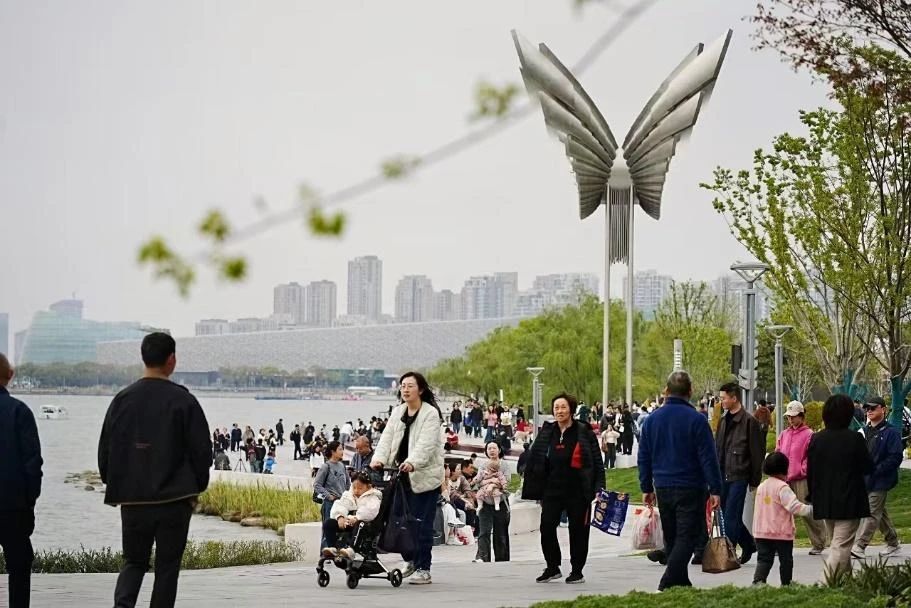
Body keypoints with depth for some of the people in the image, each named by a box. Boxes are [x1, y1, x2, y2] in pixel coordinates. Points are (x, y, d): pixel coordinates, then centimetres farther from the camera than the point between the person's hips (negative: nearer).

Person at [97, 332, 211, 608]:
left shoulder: (123, 399, 1)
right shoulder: (183, 401, -8)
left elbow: (105, 450, 5)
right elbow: (202, 451, -6)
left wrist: (115, 487, 16)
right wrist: (196, 487, 8)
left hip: (132, 500, 3)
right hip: (175, 500, -3)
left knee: (133, 561, 14)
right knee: (167, 567, 8)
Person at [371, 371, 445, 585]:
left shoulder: (431, 414, -7)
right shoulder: (398, 412, 13)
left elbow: (426, 444, -20)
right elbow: (387, 438, 3)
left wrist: (412, 462, -36)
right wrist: (378, 459, -16)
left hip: (424, 476, -6)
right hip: (401, 475, 6)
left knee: (422, 524, -5)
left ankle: (423, 569, 2)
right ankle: (410, 560, 26)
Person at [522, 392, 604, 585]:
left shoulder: (584, 433, -2)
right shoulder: (547, 433, 7)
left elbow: (597, 462, -1)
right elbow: (534, 460, 10)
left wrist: (597, 488, -8)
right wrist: (533, 489, 5)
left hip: (577, 491, -3)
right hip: (552, 490, 3)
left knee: (578, 529, 3)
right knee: (547, 527, -3)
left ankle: (577, 571, 16)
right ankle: (552, 567, 13)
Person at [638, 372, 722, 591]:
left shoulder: (652, 419, 7)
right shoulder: (696, 420, -10)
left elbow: (644, 457, 12)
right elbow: (708, 458, -11)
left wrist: (646, 488, 18)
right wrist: (715, 489, -7)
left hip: (662, 488, 5)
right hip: (690, 488, -5)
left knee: (671, 538, 15)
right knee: (688, 536, -5)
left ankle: (680, 582, 20)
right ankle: (669, 581, -18)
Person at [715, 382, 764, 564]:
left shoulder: (749, 422, -8)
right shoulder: (724, 421, 14)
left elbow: (757, 453, -7)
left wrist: (755, 481, -8)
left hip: (739, 476, -7)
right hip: (723, 476, 7)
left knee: (731, 517, -8)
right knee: (730, 516, 12)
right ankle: (749, 545, 28)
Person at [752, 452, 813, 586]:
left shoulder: (761, 487, 10)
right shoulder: (782, 487, -13)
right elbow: (794, 506, -22)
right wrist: (810, 510, -21)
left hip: (761, 533, 5)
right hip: (782, 532, -5)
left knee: (764, 559, 3)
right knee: (786, 560, 10)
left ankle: (758, 580, -17)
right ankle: (786, 584, 17)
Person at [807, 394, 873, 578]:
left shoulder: (816, 439, 0)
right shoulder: (855, 439, -14)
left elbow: (810, 472, 5)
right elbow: (868, 468, -5)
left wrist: (813, 496, 16)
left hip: (824, 502, 5)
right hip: (849, 502, -5)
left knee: (837, 544, 21)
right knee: (841, 547, -7)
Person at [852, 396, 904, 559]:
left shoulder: (891, 432, -9)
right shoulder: (865, 431, 13)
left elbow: (896, 457, -16)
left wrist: (876, 470, -20)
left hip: (880, 481, -8)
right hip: (865, 479, 8)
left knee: (872, 513, -10)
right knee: (879, 512, 16)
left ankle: (859, 546, -15)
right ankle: (893, 543, 29)